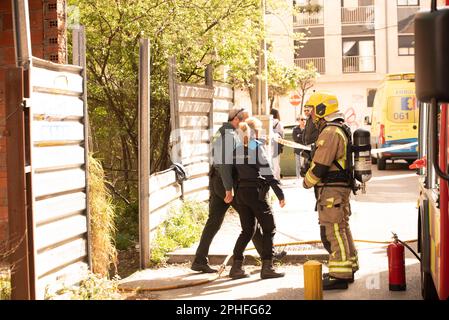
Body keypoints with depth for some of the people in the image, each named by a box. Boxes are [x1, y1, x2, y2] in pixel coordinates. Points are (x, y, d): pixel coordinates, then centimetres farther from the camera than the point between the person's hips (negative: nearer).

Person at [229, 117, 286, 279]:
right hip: (256, 192, -6)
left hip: (241, 192, 6)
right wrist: (280, 193, -13)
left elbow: (236, 170, 10)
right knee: (269, 228, 4)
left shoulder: (238, 148, 10)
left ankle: (236, 266, 9)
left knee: (247, 230, 14)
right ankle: (267, 267, 0)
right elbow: (268, 172, -13)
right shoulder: (257, 146, -9)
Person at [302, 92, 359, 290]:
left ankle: (339, 275, -5)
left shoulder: (330, 132, -19)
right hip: (342, 186, 11)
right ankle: (348, 269, 28)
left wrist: (307, 182, -5)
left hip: (331, 190, -11)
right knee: (342, 229, 18)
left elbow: (320, 166, -21)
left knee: (332, 231, -8)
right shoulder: (342, 130, 16)